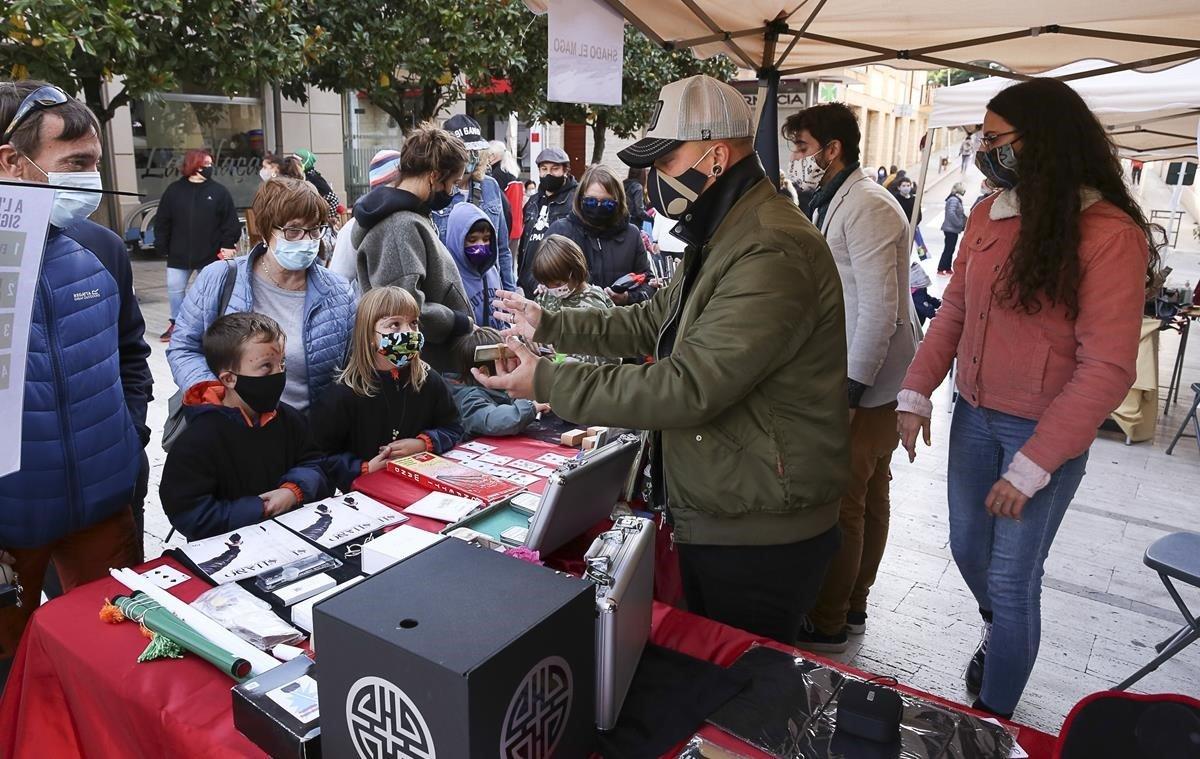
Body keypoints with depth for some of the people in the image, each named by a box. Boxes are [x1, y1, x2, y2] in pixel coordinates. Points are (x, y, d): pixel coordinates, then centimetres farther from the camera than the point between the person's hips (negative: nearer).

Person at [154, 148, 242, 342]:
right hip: (179, 253, 2)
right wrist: (162, 245, 1)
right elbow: (162, 220, 5)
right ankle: (176, 323, 23)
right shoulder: (174, 189, 1)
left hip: (210, 254, -2)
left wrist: (228, 245, -9)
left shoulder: (219, 191, -3)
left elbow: (231, 221, -3)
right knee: (174, 288, 6)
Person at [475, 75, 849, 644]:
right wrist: (548, 324, 9)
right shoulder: (723, 238, 11)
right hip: (711, 520, 10)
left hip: (759, 538, -10)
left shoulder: (773, 254, -26)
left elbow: (688, 388, -31)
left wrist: (547, 382, -24)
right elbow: (650, 322, 17)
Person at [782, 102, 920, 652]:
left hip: (868, 384, -10)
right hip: (856, 378, 10)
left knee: (840, 502, -1)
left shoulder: (867, 206, -17)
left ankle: (827, 624, 14)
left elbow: (880, 308, -22)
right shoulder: (831, 202, 15)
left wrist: (851, 389, -22)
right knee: (869, 496, 17)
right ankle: (851, 606, 30)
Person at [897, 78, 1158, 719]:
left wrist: (1032, 466, -21)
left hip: (1048, 430, -5)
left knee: (1012, 580, 6)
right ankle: (997, 632, 53)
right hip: (973, 415, 6)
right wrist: (916, 392, -3)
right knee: (968, 549, 20)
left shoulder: (1110, 234, -17)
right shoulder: (989, 215, 1)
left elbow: (1108, 369, -19)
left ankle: (993, 717, 29)